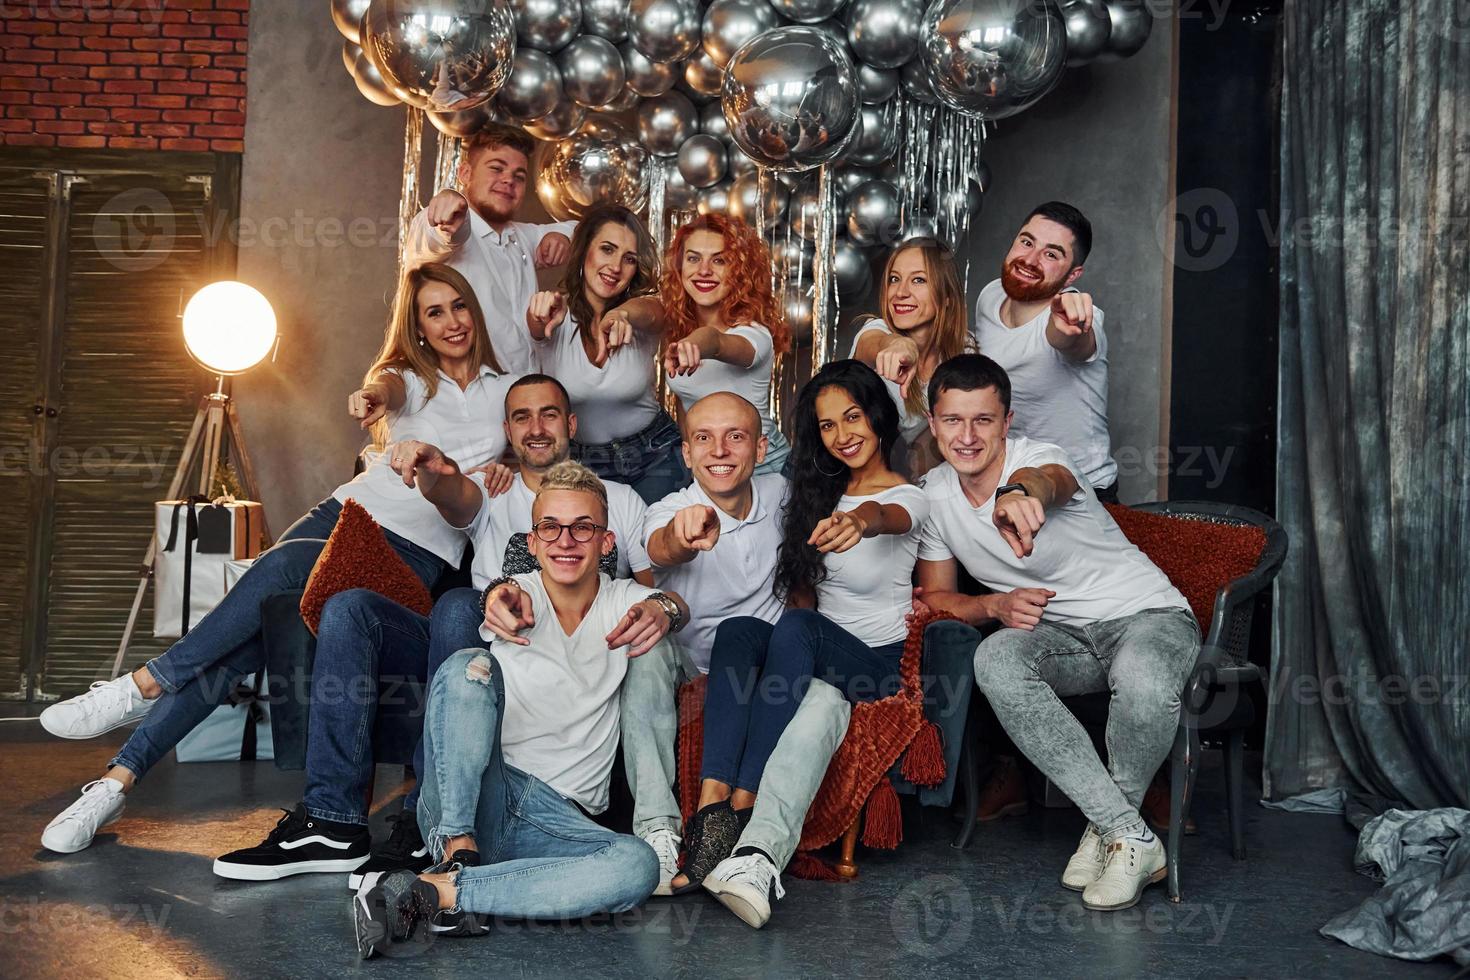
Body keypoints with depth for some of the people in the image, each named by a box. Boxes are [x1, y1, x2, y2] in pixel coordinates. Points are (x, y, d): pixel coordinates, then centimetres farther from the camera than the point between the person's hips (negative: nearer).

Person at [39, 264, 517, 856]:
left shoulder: (506, 391, 16)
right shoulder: (409, 378, 14)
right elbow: (389, 384, -11)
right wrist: (375, 395, -36)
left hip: (420, 552, -2)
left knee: (284, 565, -32)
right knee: (238, 644, -21)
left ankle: (143, 686, -24)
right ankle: (115, 783, -18)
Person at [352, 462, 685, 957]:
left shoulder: (621, 602, 7)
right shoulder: (520, 595, 5)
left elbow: (675, 605, -11)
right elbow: (504, 599, -16)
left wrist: (663, 609, -36)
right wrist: (501, 597, -42)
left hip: (561, 819, 2)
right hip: (465, 801, -1)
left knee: (638, 866, -32)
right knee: (470, 666, -27)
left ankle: (436, 890, -32)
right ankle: (460, 849, -28)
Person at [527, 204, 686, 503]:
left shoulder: (644, 314, -10)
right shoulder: (555, 316, -11)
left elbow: (647, 312, -35)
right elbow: (538, 325, -34)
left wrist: (621, 314, -60)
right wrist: (544, 312, -60)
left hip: (654, 459, 0)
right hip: (578, 463, 0)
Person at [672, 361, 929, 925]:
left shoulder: (908, 497, -2)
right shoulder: (815, 492, 15)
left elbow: (885, 514, -29)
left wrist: (861, 521, -53)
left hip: (874, 662, -4)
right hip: (810, 651, 4)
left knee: (795, 631, -37)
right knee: (738, 629, -29)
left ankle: (738, 815, -43)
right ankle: (711, 805, -46)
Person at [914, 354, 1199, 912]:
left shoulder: (1040, 459, -18)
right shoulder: (934, 494, 0)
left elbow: (1047, 481, -45)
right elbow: (935, 594, 8)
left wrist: (1020, 495, -73)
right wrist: (995, 605, -15)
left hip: (1146, 614, -4)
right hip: (1058, 635, 5)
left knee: (1142, 683, -40)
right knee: (995, 659, -31)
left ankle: (1106, 829, -7)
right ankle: (1130, 835, -24)